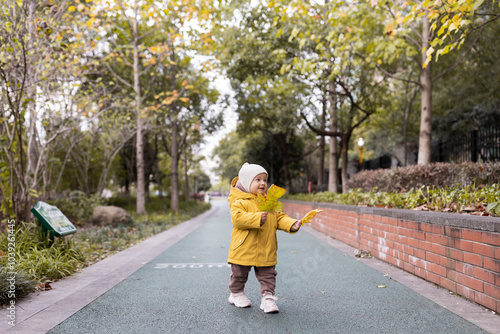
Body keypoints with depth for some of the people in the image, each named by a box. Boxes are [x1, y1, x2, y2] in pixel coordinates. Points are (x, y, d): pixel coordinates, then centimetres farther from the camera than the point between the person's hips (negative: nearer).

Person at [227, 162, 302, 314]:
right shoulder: (240, 202, -10)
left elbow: (279, 218, 9)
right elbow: (237, 218, -24)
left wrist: (291, 224, -10)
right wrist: (257, 218, -31)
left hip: (266, 251, 4)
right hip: (244, 249, -3)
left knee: (267, 275, 6)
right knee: (239, 274, 14)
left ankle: (268, 298, 16)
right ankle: (236, 294, 35)